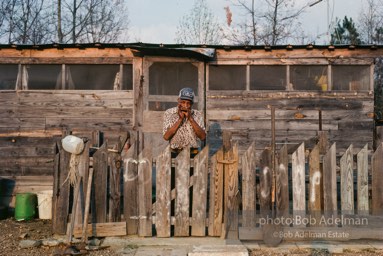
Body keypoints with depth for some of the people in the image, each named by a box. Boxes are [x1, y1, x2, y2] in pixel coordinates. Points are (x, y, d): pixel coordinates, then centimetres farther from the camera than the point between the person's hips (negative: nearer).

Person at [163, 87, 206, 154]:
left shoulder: (197, 115, 5)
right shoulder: (169, 113, 3)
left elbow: (203, 137, -6)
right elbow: (166, 136, -7)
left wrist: (190, 118, -12)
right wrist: (180, 119, -12)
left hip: (193, 153, 1)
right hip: (175, 153, -1)